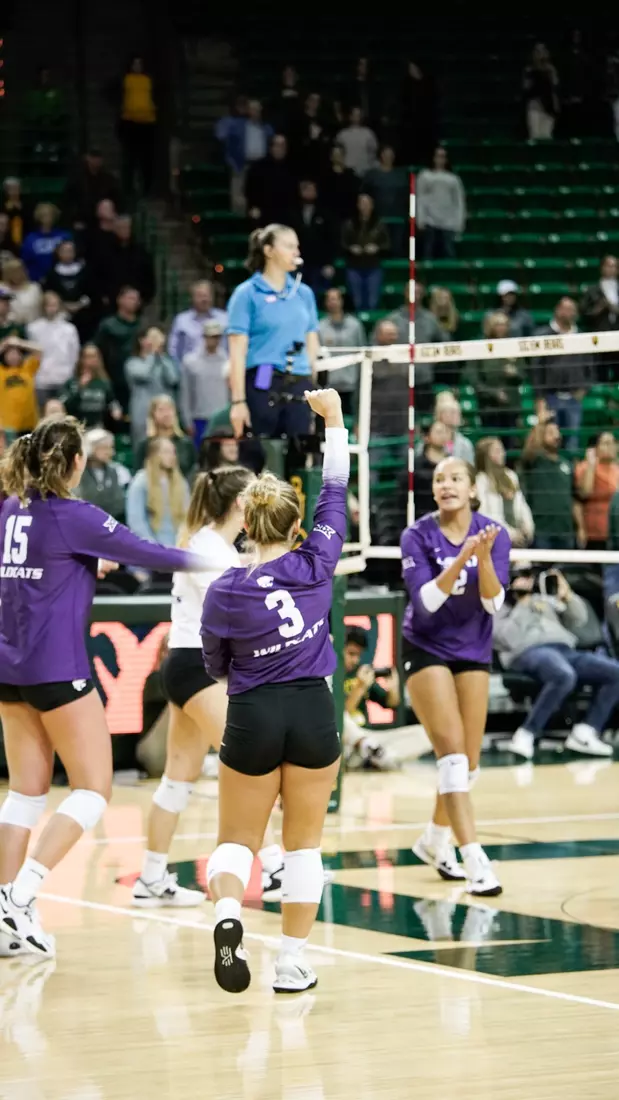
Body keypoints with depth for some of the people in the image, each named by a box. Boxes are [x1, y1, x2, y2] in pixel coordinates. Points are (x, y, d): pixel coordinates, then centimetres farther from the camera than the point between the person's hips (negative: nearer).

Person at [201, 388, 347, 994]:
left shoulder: (223, 592, -9)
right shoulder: (315, 566, -8)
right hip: (313, 715, 1)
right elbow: (335, 491, 4)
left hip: (252, 718, -1)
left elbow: (215, 665, 6)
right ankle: (292, 962, 10)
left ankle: (228, 912, -20)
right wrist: (332, 418, 13)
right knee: (303, 843, 12)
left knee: (237, 839, 11)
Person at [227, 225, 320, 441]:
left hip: (298, 389, 5)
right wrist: (238, 401, -13)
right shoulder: (247, 294, -2)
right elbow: (237, 352, -7)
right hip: (262, 387, -5)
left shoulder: (304, 293, 13)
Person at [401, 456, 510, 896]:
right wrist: (461, 558, -33)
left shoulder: (494, 535, -6)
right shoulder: (418, 536, -12)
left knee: (470, 762, 8)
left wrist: (484, 558, -30)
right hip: (427, 650, -4)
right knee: (453, 754, -16)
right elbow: (426, 600, -22)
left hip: (474, 654, 4)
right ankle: (474, 860, -22)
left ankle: (435, 840, 32)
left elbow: (494, 603, -14)